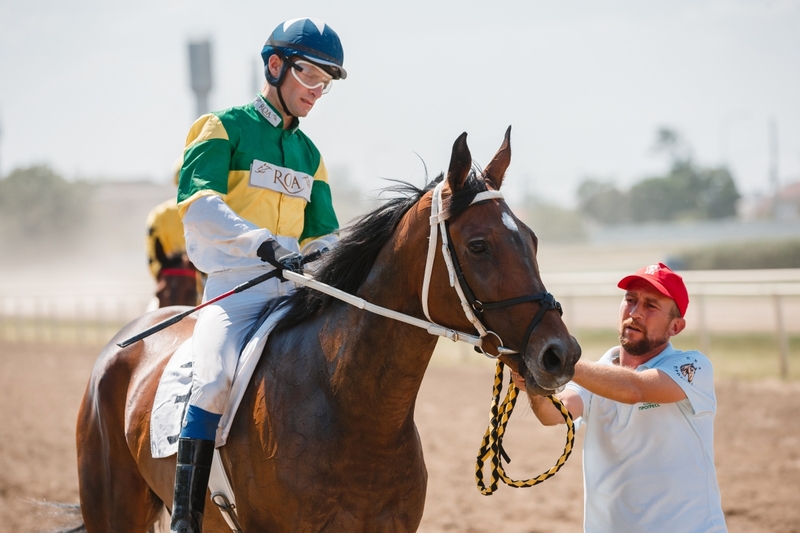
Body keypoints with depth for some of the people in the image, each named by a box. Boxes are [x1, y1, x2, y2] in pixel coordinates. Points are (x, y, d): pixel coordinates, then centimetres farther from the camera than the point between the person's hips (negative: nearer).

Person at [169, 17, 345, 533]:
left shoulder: (309, 154, 21)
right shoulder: (225, 128, 2)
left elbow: (322, 235, 24)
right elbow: (198, 202, -14)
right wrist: (263, 243, -28)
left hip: (296, 290, 6)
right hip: (234, 288, -6)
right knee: (215, 378, -29)